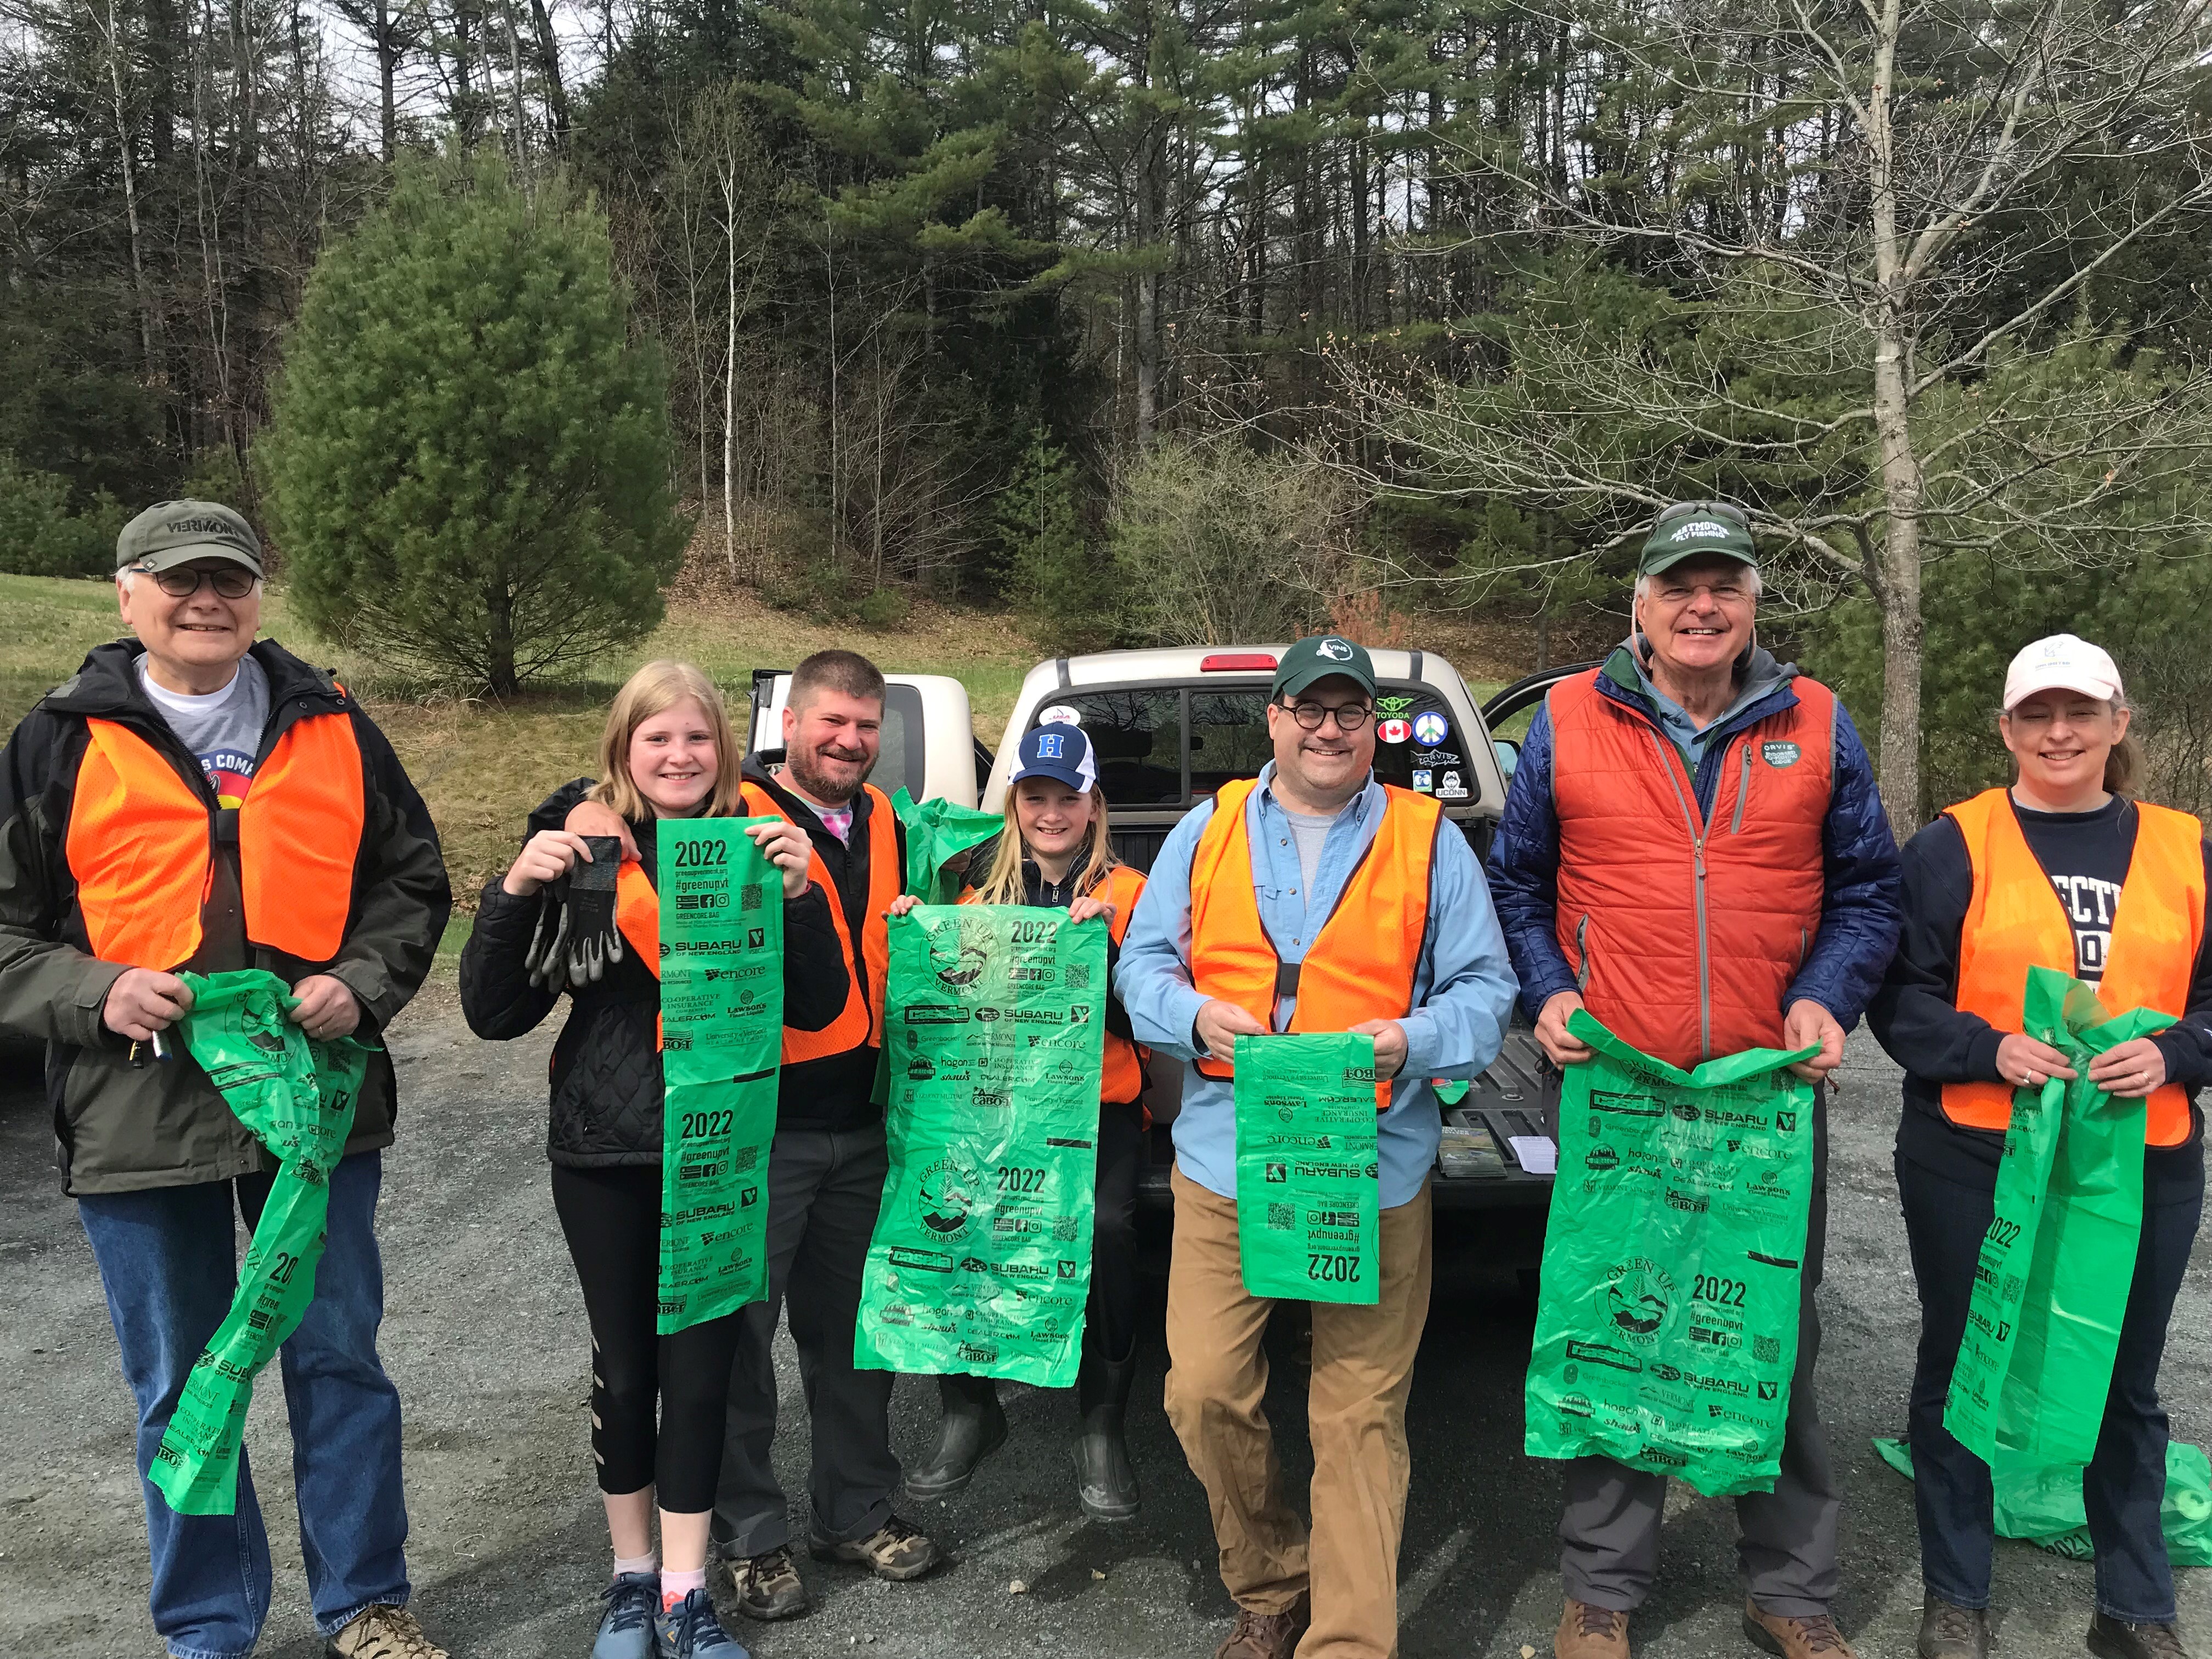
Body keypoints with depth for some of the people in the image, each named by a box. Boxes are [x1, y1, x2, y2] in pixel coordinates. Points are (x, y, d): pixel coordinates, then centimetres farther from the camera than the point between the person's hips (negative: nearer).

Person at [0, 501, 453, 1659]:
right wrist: (95, 993, -15)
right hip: (138, 1116, -1)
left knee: (340, 1363, 11)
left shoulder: (331, 730, 5)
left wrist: (362, 980, -7)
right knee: (180, 1389, 13)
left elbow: (412, 880, 10)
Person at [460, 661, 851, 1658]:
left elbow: (818, 1010, -4)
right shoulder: (579, 849, -3)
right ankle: (631, 1578, 31)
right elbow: (494, 1015, -4)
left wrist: (800, 895, -19)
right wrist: (515, 891, -19)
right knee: (626, 1367, 12)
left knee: (701, 1369, 6)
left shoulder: (756, 849, 0)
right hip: (604, 1151, 0)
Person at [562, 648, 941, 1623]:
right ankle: (751, 1537, 23)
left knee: (852, 1325, 17)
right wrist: (591, 825, -34)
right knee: (741, 1330, 6)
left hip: (860, 1125, 6)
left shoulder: (884, 824, 12)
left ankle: (857, 1512, 34)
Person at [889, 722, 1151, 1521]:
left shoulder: (1126, 891, 5)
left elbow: (1133, 1014, -3)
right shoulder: (983, 887, 15)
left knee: (1106, 1226, -24)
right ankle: (968, 1411, 5)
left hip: (1098, 1109, -2)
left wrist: (1103, 938, -17)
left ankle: (1101, 1430, -2)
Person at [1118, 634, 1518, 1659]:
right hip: (1224, 1164, 2)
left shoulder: (1429, 841, 7)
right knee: (1204, 1391, 2)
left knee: (1359, 1419, 1)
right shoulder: (1209, 829, 11)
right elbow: (1143, 962, 11)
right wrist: (1196, 1014, -10)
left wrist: (1414, 1039, -14)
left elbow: (1486, 991, 6)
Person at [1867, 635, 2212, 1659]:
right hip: (1974, 1164, -2)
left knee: (2125, 1384, 16)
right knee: (1962, 1372, 10)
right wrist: (1990, 1049, -20)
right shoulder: (1954, 846, -3)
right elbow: (1900, 994, -5)